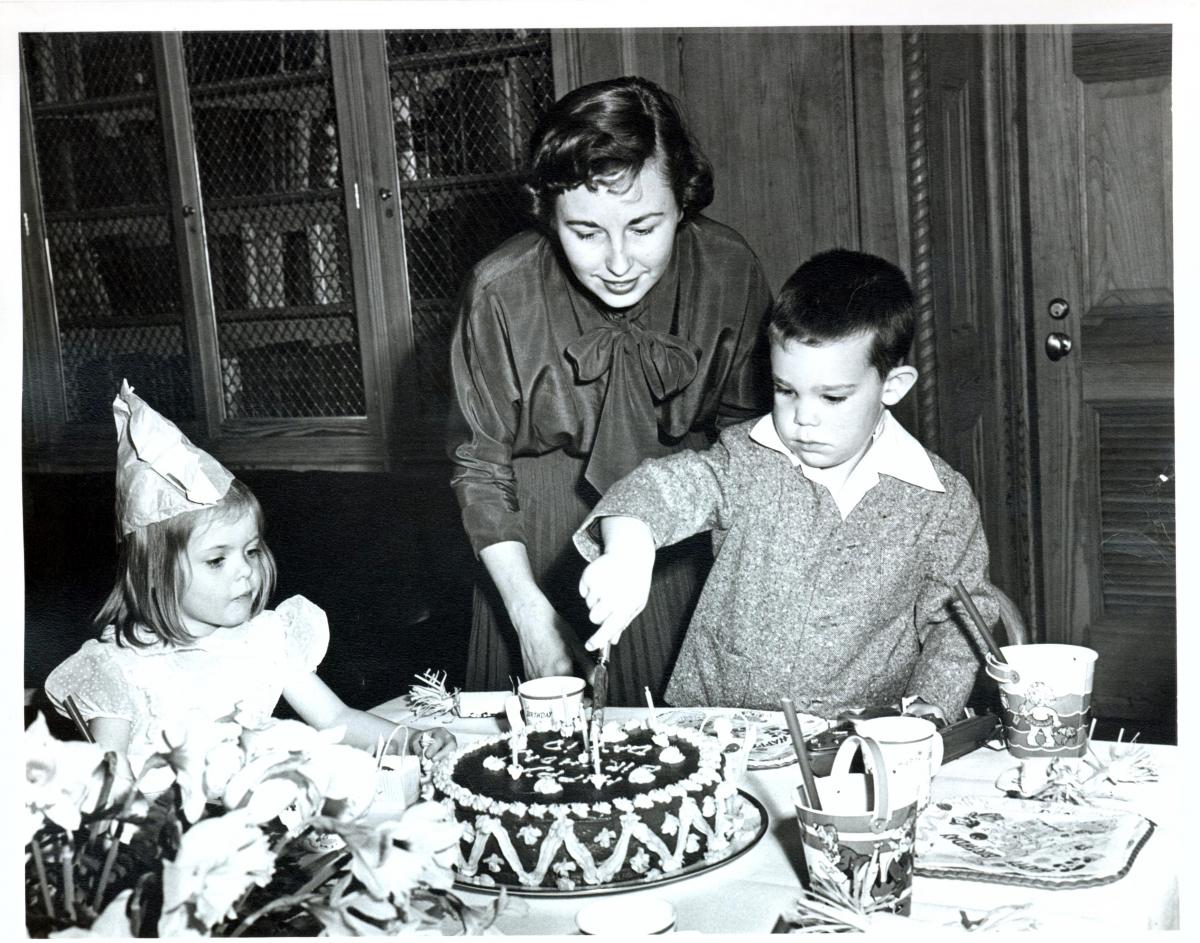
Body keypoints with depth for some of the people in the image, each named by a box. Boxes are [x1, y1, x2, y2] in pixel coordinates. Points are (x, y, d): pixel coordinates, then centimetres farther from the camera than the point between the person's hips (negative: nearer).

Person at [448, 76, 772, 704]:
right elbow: (479, 465, -13)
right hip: (539, 541, -1)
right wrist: (529, 612, -18)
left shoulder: (730, 272, -17)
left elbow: (743, 429, -3)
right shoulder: (501, 291, -23)